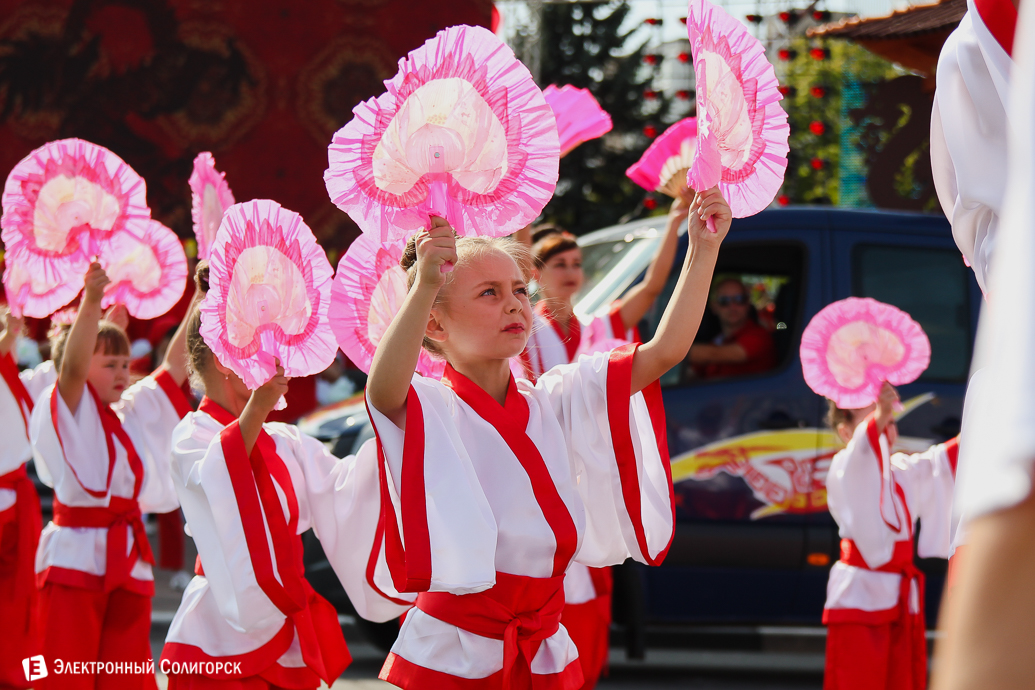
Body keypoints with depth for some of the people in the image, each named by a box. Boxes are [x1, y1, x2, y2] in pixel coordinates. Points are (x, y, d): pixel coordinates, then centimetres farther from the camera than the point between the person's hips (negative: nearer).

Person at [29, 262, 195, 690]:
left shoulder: (134, 413, 15)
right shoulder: (64, 411, -3)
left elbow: (176, 362, 15)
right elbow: (72, 367, -21)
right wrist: (91, 300, -34)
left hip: (129, 559, 6)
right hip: (75, 557, -6)